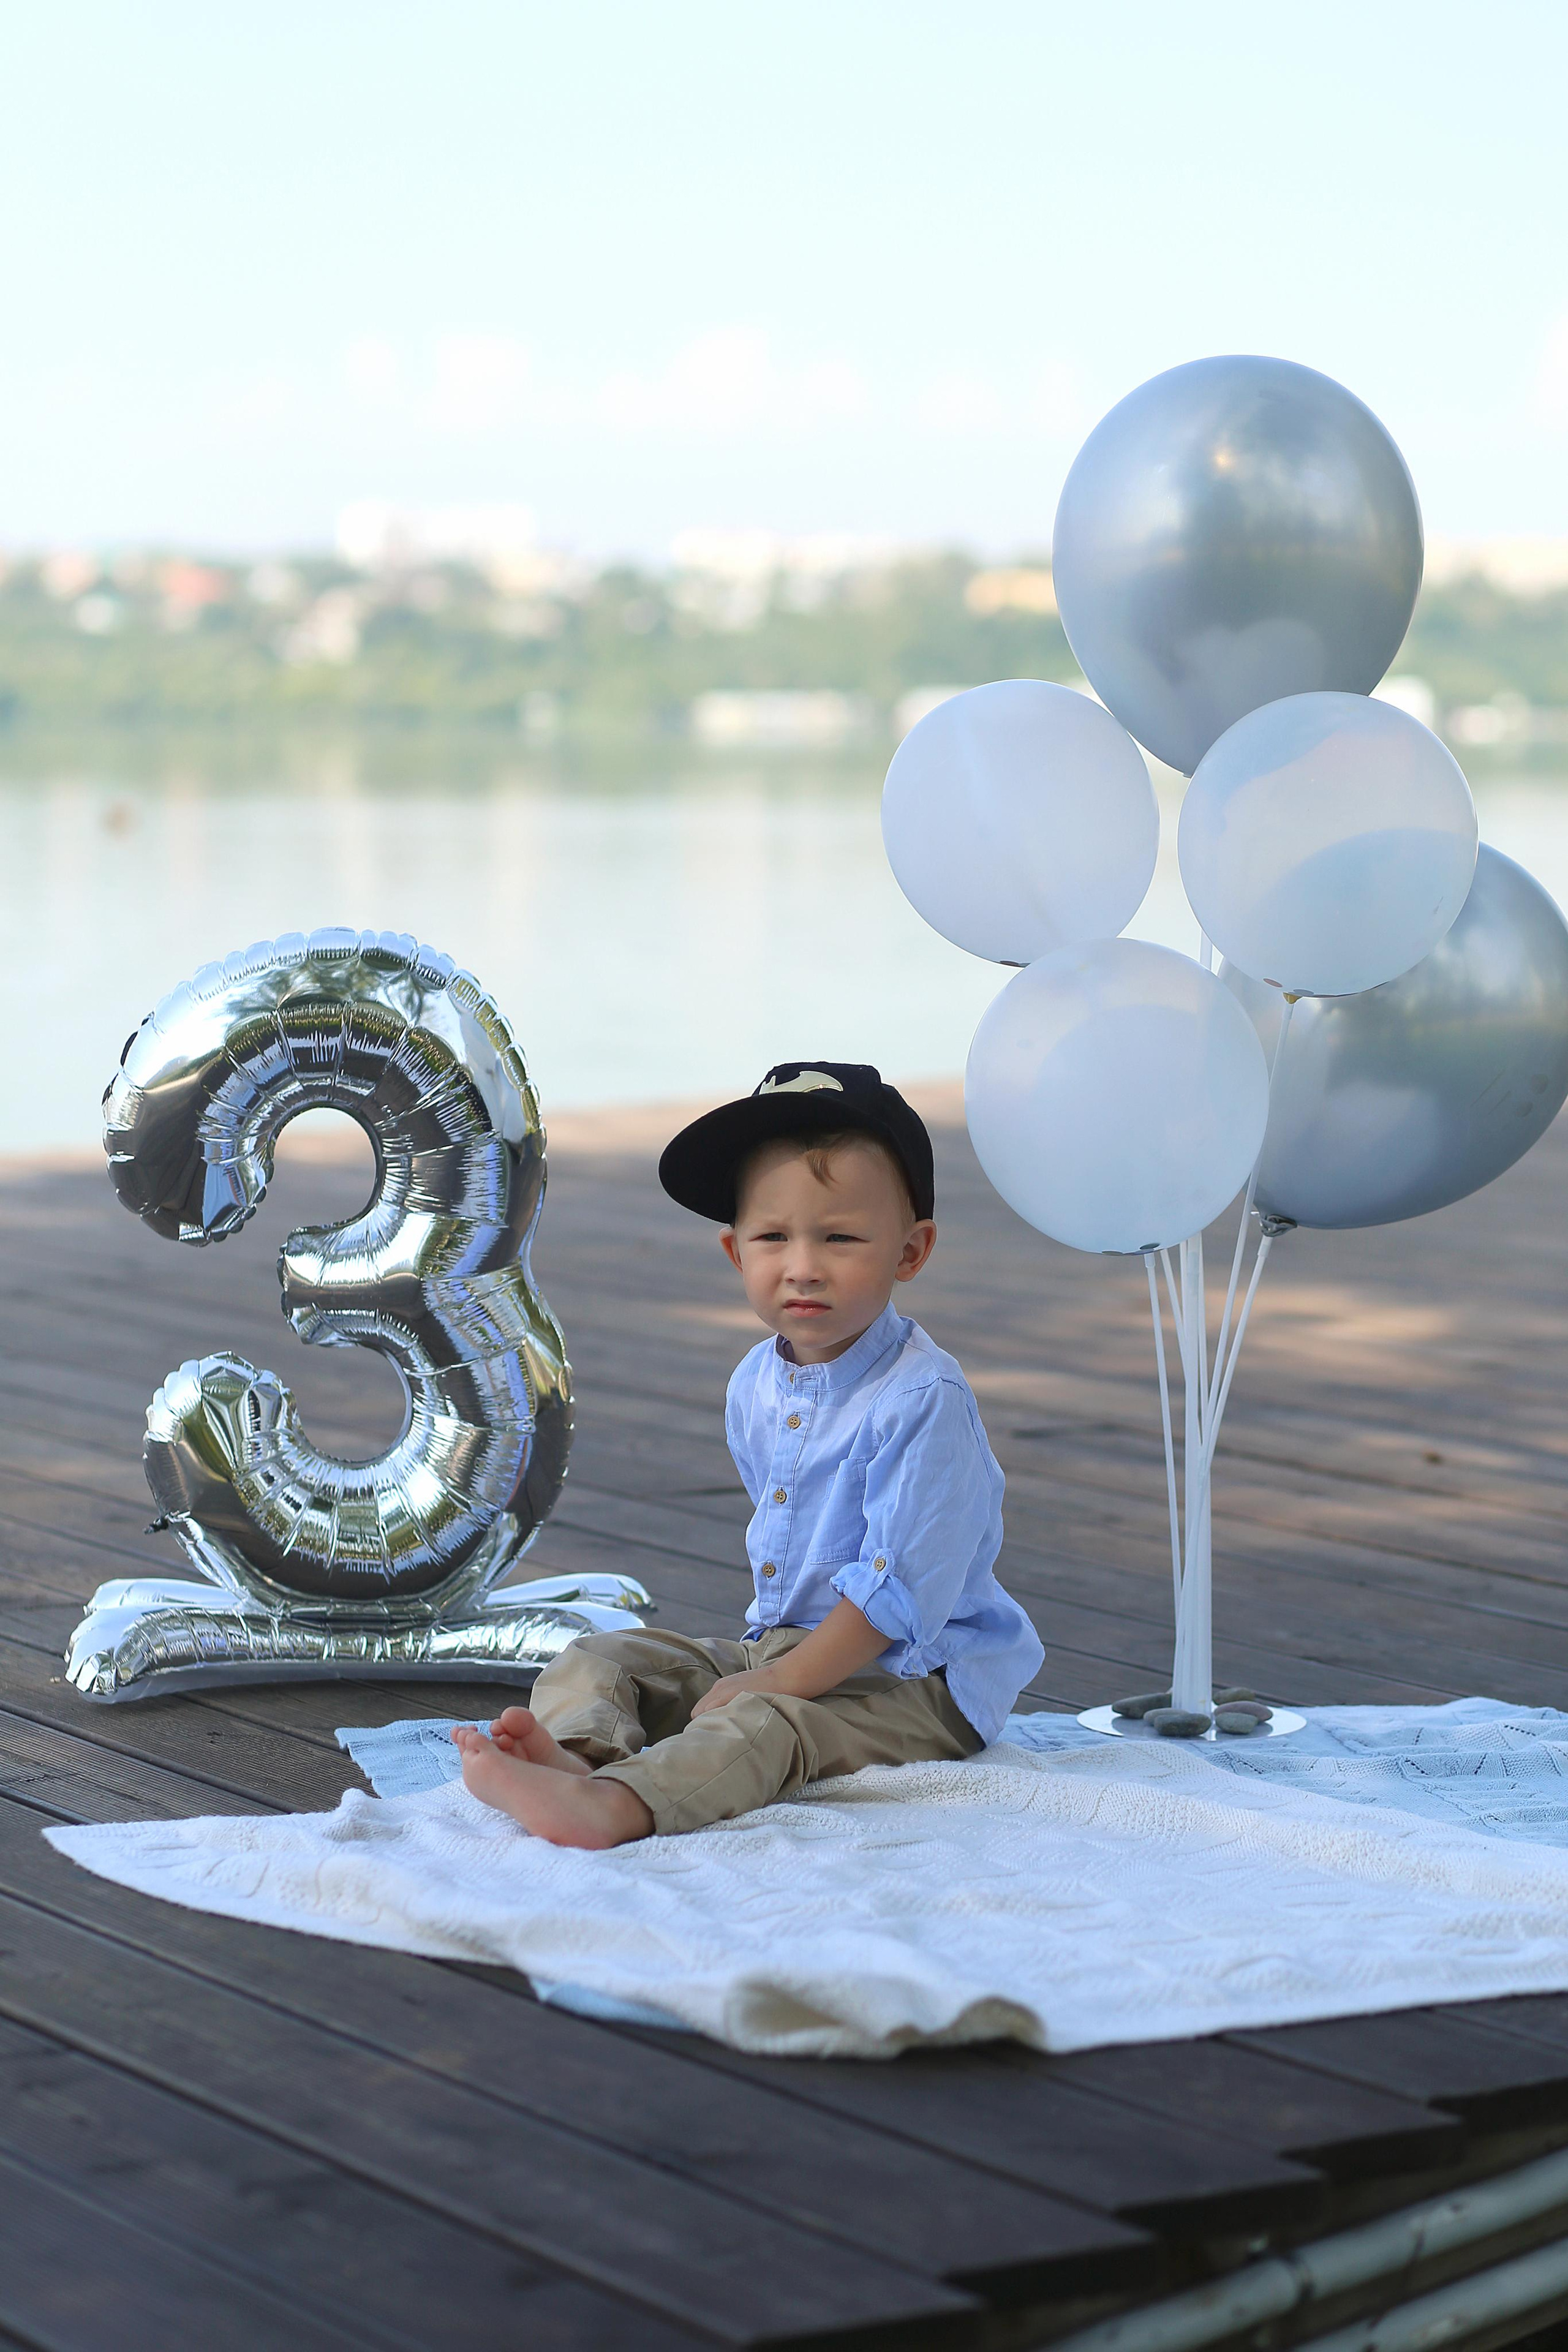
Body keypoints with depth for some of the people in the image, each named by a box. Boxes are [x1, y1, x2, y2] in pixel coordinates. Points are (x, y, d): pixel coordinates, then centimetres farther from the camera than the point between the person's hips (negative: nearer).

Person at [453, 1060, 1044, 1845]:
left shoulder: (922, 1400, -21)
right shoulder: (756, 1384, 6)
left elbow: (901, 1585, -25)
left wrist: (780, 1682, -26)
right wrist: (768, 1656, 15)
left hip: (909, 1680, -9)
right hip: (787, 1647, 9)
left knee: (766, 1726, -35)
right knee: (603, 1657, -2)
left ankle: (614, 1806, -59)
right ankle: (579, 1750, -34)